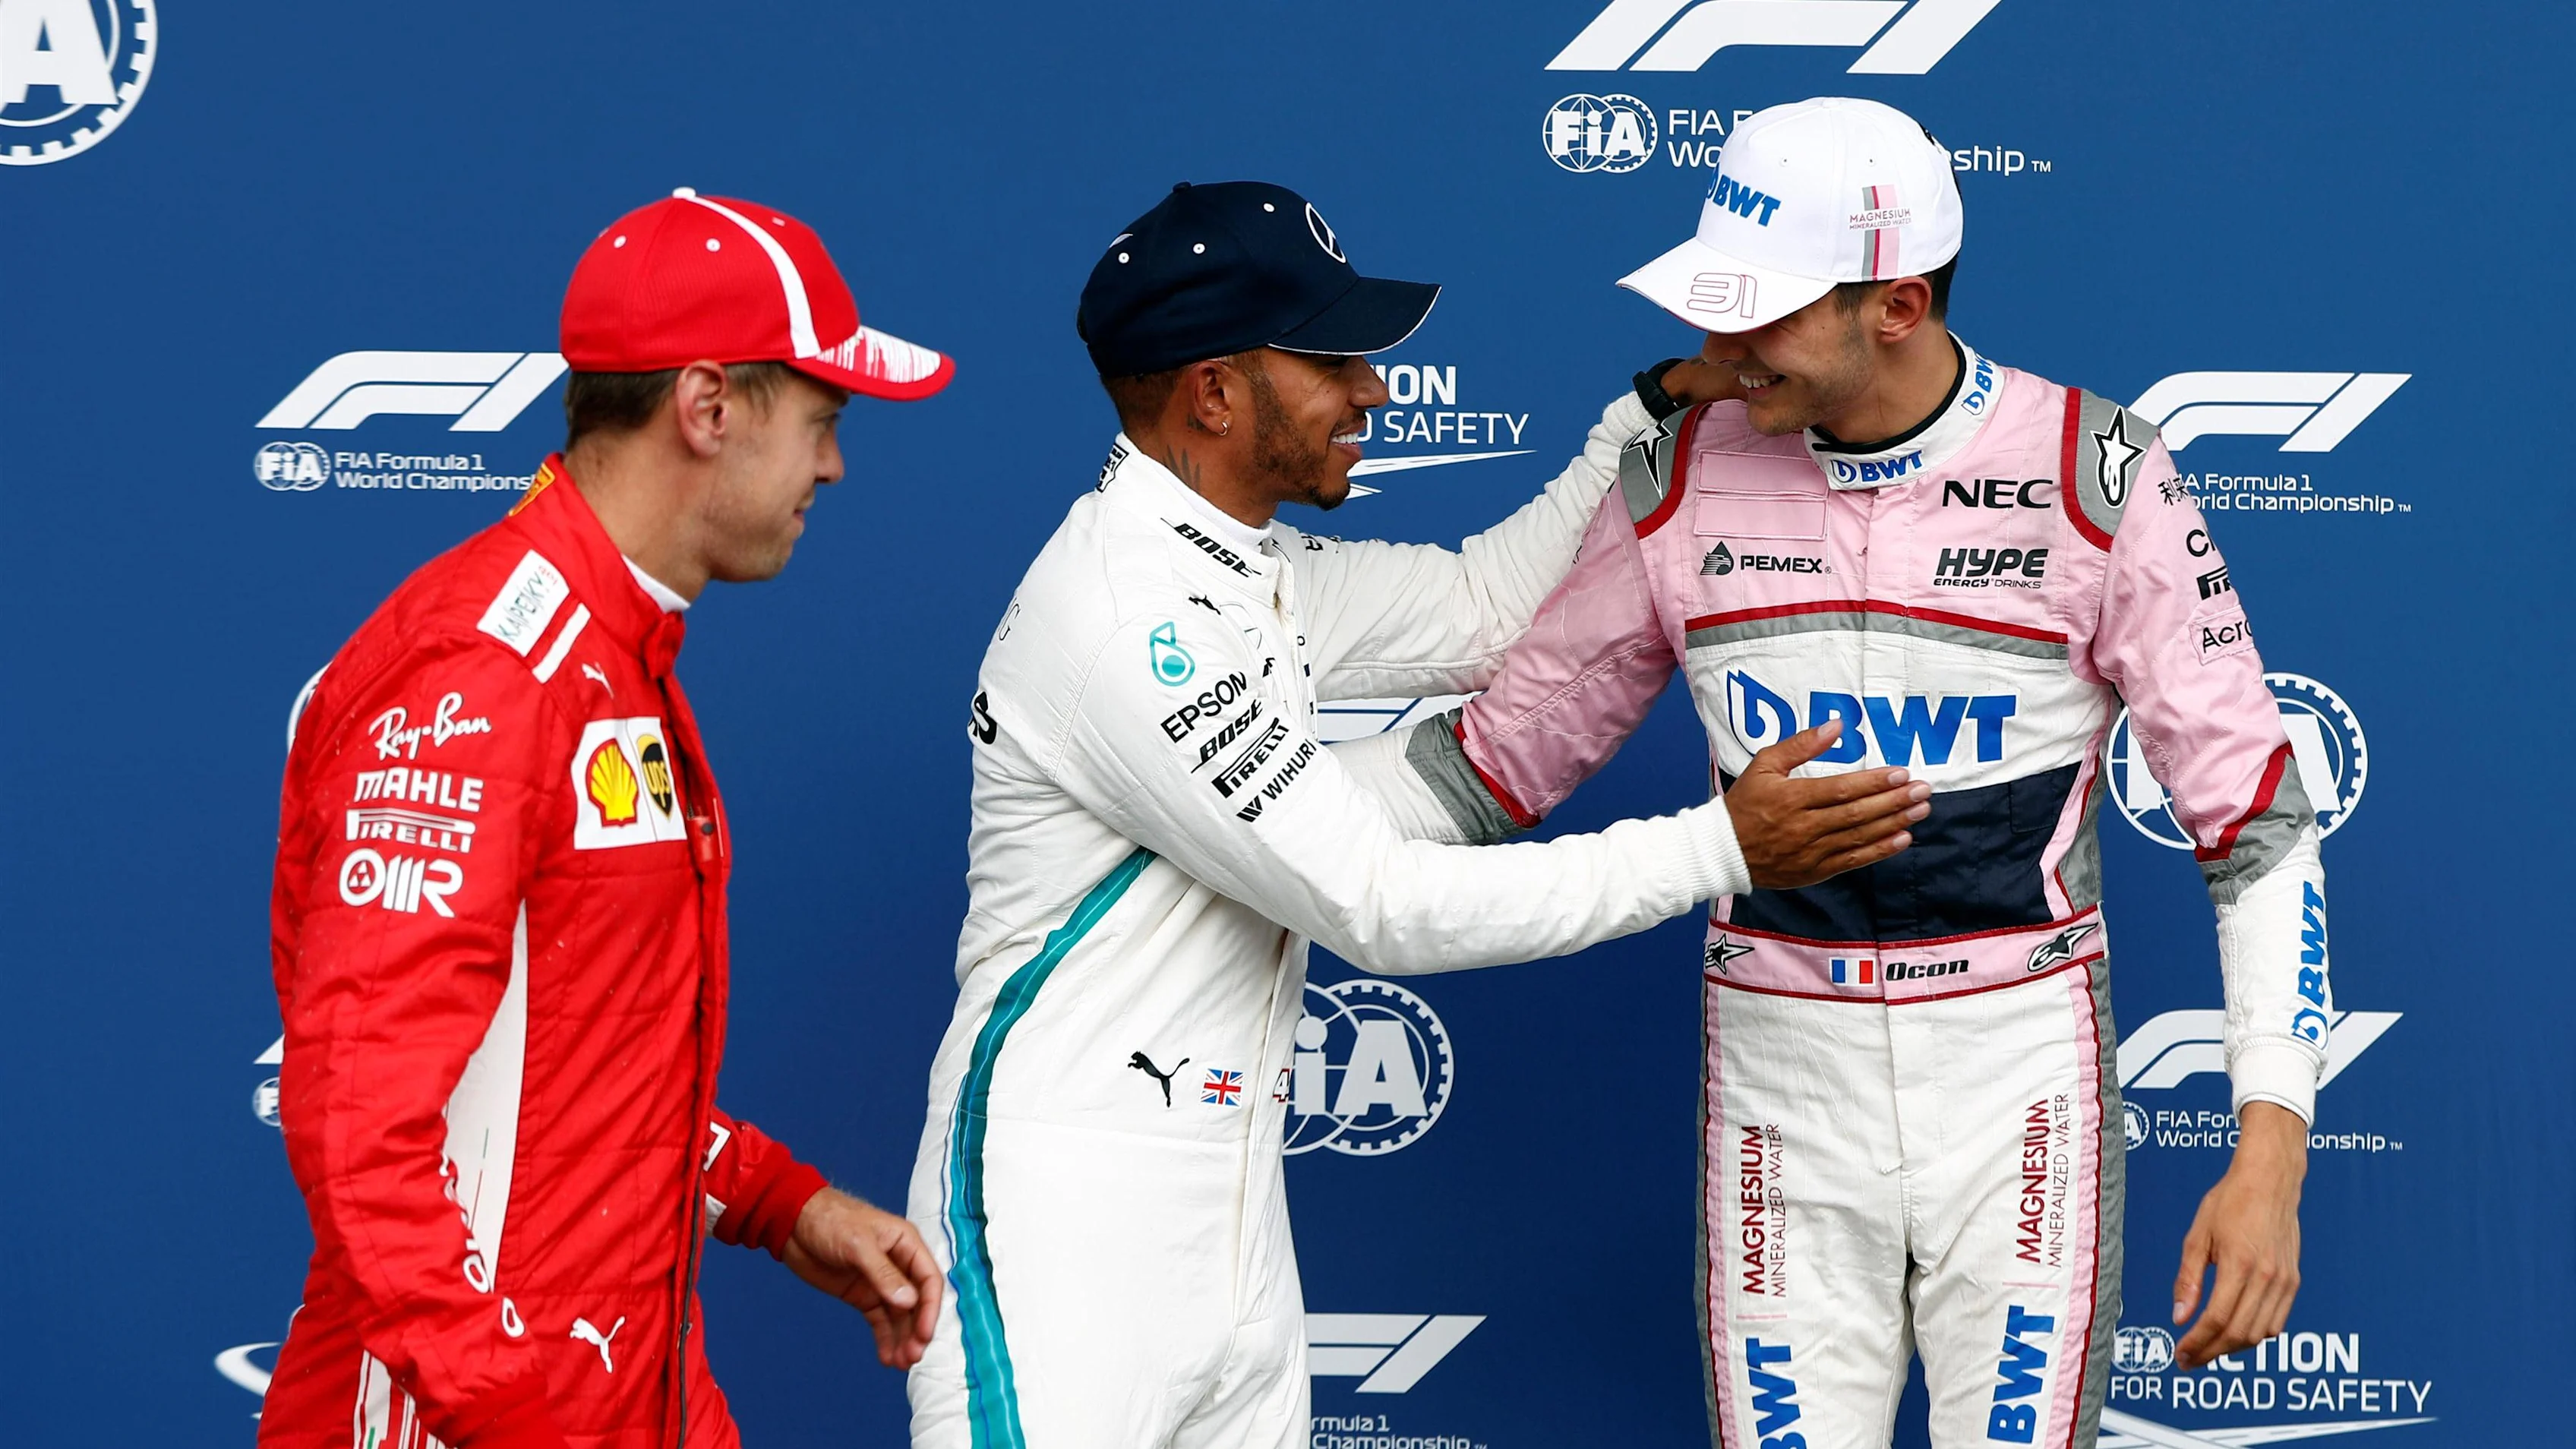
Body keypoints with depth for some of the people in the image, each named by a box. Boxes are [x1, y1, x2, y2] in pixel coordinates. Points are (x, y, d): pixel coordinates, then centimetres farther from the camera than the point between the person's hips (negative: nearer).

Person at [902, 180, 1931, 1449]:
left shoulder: (1251, 572, 8)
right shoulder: (1132, 616, -21)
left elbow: (1482, 607, 20)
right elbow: (1385, 906, -21)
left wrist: (1662, 406, 10)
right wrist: (1719, 850, -17)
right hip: (1070, 1237, -9)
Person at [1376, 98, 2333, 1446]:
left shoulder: (2090, 475, -9)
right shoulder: (1680, 476, -2)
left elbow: (2253, 813, -7)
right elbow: (1511, 747, 8)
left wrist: (2272, 1147, -15)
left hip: (2017, 1072, -2)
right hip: (1780, 1079, 2)